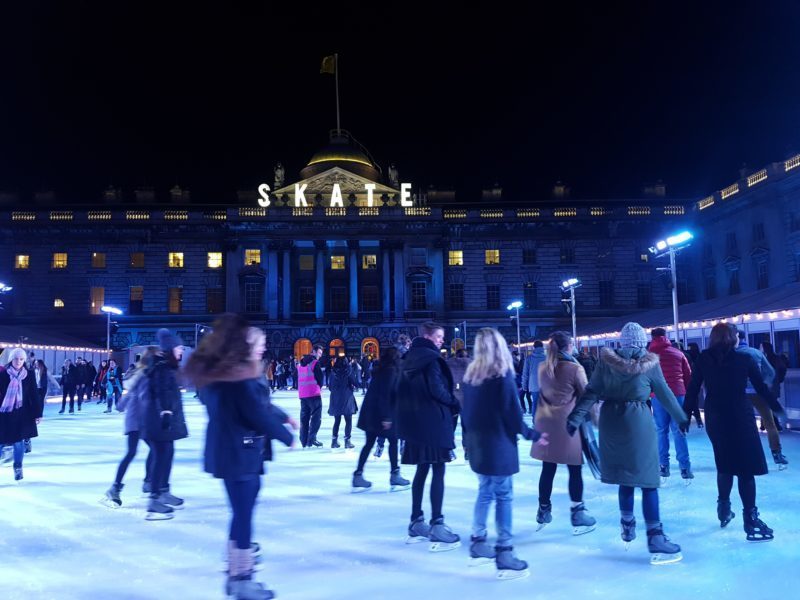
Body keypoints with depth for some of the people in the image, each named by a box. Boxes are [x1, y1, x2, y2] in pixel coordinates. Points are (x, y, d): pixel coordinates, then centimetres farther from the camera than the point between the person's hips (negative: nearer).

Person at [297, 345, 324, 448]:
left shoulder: (301, 363, 16)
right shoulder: (315, 363, -8)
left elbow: (298, 377, 17)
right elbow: (320, 377, -10)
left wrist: (301, 389, 15)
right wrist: (319, 387, 7)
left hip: (302, 394, 8)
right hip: (314, 393, -7)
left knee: (304, 417, 11)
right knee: (316, 417, -4)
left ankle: (304, 441, 12)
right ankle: (312, 439, -10)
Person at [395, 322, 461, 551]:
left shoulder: (410, 357, 13)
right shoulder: (431, 358, -13)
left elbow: (403, 389, 15)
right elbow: (437, 389, -19)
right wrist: (455, 404, -4)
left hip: (414, 422, 8)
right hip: (434, 420, -8)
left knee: (422, 470, 15)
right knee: (438, 471, -3)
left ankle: (416, 524, 21)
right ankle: (437, 527, -2)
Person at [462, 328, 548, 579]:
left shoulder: (471, 374, 5)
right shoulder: (503, 375, -13)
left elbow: (467, 410, 10)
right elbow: (513, 415, -14)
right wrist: (533, 435, -1)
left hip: (477, 443, 7)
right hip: (499, 444, -7)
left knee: (485, 492, 18)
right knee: (503, 496, 0)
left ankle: (478, 544, 25)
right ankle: (504, 554, 3)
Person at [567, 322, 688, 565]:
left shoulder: (606, 361, 0)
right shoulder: (649, 364, -4)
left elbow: (592, 392, -4)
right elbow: (665, 394, 7)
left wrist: (575, 418, -4)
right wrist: (681, 418, 20)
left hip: (611, 423, 3)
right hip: (638, 423, -3)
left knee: (625, 477, 18)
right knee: (647, 480, 1)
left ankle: (627, 526, 32)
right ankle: (655, 539, 2)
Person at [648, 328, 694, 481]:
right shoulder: (678, 353, 10)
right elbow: (688, 375, 11)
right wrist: (688, 394, 19)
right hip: (678, 393, 1)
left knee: (661, 430, 7)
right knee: (678, 430, 2)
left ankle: (664, 466, 6)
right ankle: (685, 468, -1)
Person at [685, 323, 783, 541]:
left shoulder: (703, 359, 0)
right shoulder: (745, 358, -5)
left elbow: (693, 390, -1)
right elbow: (762, 387, 0)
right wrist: (778, 409, 13)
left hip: (715, 418, 3)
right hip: (741, 417, -3)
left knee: (725, 464, 20)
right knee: (746, 468, 2)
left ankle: (724, 509, 30)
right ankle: (750, 519, 3)